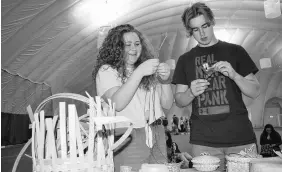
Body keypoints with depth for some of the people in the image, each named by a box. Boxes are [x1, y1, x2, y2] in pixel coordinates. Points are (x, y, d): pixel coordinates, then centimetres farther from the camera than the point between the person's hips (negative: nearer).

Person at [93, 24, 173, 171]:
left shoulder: (149, 72, 12)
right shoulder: (106, 70, -1)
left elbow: (167, 105, 9)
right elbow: (117, 104, -18)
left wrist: (164, 81, -8)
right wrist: (139, 72, -21)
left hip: (156, 137, 5)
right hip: (127, 138, -4)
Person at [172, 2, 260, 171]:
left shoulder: (235, 51, 7)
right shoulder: (185, 59, 10)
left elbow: (255, 92, 5)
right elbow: (179, 101, 10)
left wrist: (234, 75, -13)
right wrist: (191, 92, -12)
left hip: (240, 137, 0)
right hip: (203, 142, 0)